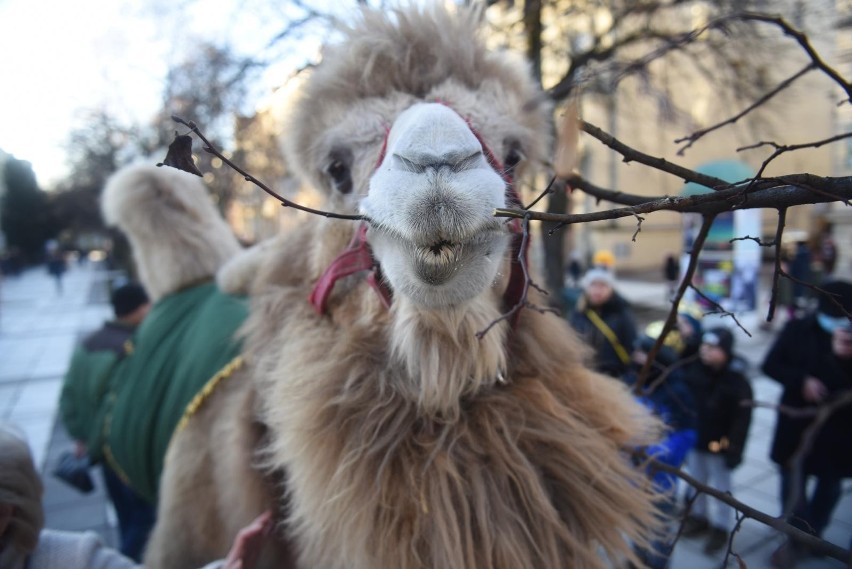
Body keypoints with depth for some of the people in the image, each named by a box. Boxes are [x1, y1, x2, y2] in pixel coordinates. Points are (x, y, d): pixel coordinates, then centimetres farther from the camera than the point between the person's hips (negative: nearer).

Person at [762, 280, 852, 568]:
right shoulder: (798, 329, -6)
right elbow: (770, 365, -3)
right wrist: (801, 380, -19)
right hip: (798, 421, 0)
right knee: (793, 482, 6)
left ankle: (812, 535, 38)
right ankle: (798, 538, 25)